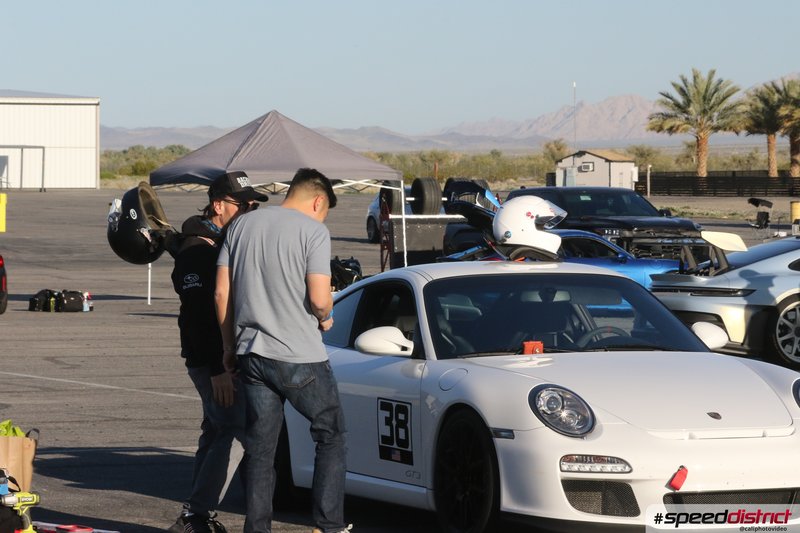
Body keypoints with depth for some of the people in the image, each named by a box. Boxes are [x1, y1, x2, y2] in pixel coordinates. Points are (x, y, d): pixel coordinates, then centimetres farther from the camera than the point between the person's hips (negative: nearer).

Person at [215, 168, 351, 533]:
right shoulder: (314, 231, -7)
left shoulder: (242, 225, 10)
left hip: (251, 354, 5)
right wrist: (325, 318, 7)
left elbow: (222, 293, 8)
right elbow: (319, 298, -15)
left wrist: (229, 346, 16)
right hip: (301, 357, -5)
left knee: (259, 448, 9)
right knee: (331, 435, 10)